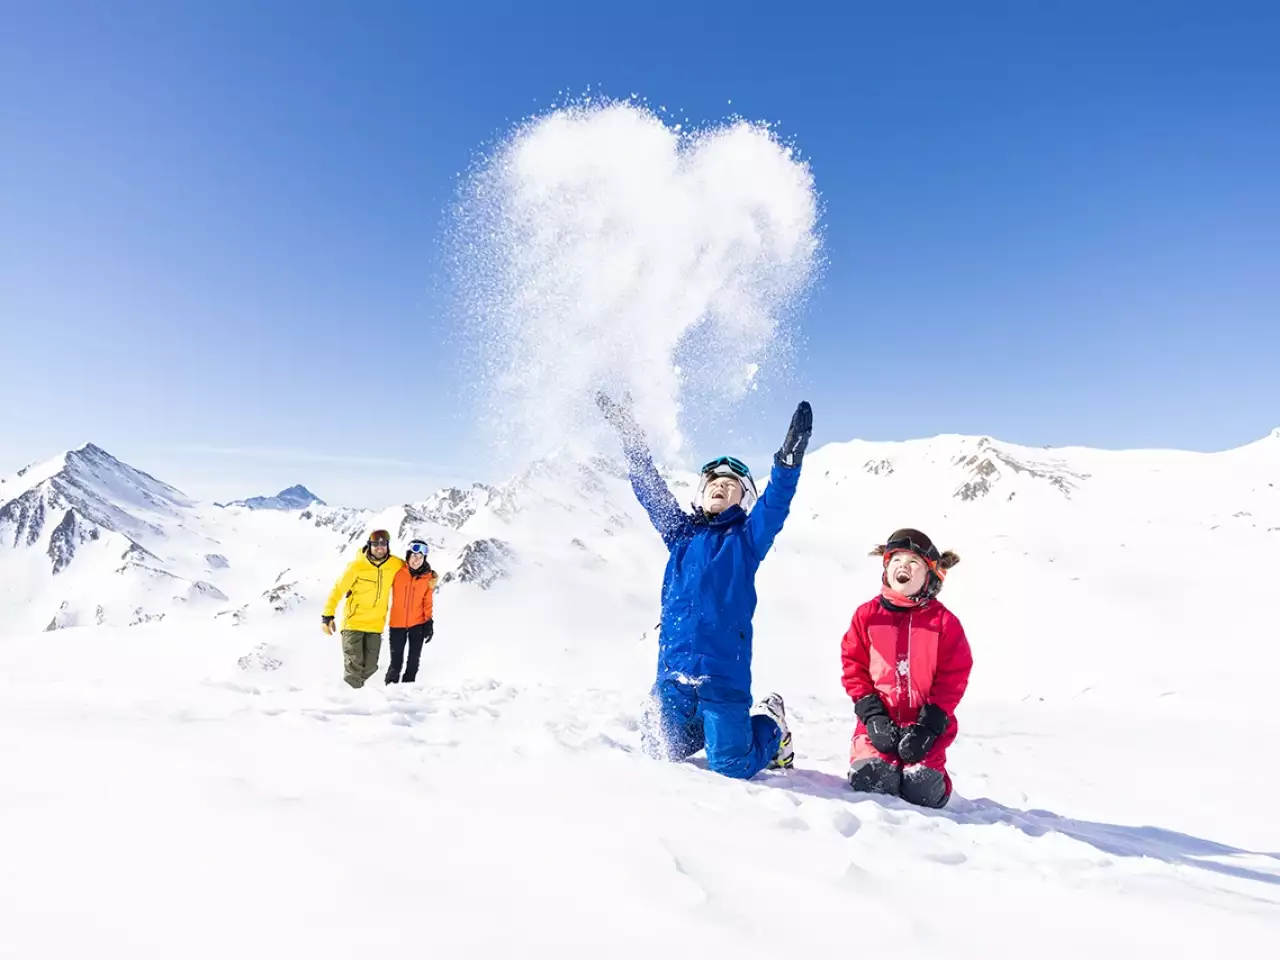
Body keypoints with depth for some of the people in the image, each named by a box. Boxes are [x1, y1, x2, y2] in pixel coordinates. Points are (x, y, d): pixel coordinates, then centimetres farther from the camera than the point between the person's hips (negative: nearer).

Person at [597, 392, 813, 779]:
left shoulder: (747, 538, 4)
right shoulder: (681, 533, 14)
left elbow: (775, 504, -13)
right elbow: (648, 487, 15)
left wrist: (789, 460, -31)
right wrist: (628, 431, 12)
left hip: (724, 670, -4)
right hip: (673, 664, 4)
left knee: (731, 767, -2)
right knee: (662, 752, 10)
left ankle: (771, 725, 29)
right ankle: (708, 723, 37)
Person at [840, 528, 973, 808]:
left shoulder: (944, 621, -1)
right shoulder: (867, 614, 2)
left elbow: (953, 678, -2)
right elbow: (854, 667, 2)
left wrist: (929, 725, -11)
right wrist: (873, 716, -8)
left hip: (926, 722, 0)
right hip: (879, 720, 1)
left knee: (922, 790, -16)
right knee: (869, 780, -19)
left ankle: (923, 770, 19)